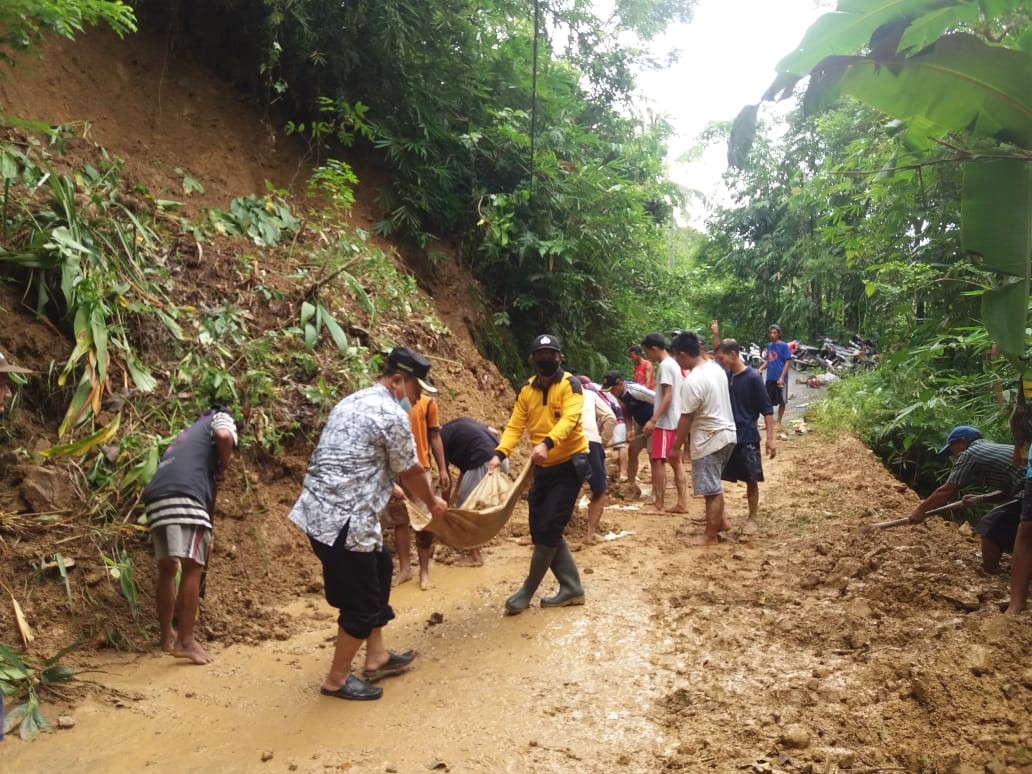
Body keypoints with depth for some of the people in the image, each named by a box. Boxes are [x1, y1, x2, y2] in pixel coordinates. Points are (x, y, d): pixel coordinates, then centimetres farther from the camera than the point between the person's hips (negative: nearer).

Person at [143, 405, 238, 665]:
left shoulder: (188, 434, 40)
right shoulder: (220, 418, 20)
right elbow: (224, 437, -9)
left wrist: (205, 536, 44)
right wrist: (223, 469, 9)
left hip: (155, 499, 8)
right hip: (184, 498, -8)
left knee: (167, 568, 18)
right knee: (192, 567, -4)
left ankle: (167, 637, 27)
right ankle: (186, 642, -4)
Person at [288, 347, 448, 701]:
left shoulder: (352, 402, 16)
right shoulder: (393, 416, -13)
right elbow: (411, 471, -2)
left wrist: (388, 488, 37)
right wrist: (433, 503, 16)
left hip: (320, 510, 10)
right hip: (343, 520, -10)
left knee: (378, 569, 22)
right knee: (361, 601, 4)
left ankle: (377, 657, 32)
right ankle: (337, 679, 20)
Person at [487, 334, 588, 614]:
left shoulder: (570, 384, -11)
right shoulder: (526, 391, 6)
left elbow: (569, 419, -26)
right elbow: (515, 426, 0)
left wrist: (546, 443, -43)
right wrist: (499, 454, -18)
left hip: (570, 464, -7)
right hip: (543, 467, 7)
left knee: (547, 529, -7)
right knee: (542, 530, 8)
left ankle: (527, 591, 8)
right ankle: (572, 588, 21)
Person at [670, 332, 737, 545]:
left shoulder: (692, 381, -23)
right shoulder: (716, 368, 4)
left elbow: (686, 418, -18)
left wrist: (676, 445, -8)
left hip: (710, 440, -9)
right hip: (726, 433, 9)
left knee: (711, 490, 3)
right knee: (713, 485, 24)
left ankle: (710, 535, 14)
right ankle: (721, 520, 33)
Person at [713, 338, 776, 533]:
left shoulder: (753, 378, -13)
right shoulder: (726, 376, 5)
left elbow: (767, 409, -12)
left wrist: (771, 438, -16)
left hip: (747, 438, -6)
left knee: (751, 480, 5)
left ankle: (752, 518, 21)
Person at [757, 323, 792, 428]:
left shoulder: (783, 346, -8)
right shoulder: (769, 346, 10)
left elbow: (788, 362, -11)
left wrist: (782, 377, -18)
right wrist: (761, 369, -1)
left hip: (780, 379, -6)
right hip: (769, 378, 6)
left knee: (782, 401, 5)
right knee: (769, 401, 11)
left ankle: (779, 422, 16)